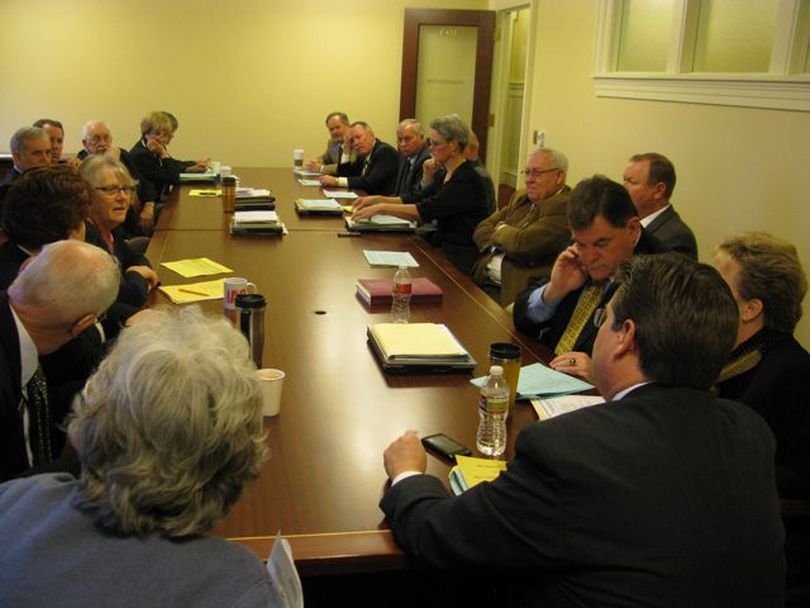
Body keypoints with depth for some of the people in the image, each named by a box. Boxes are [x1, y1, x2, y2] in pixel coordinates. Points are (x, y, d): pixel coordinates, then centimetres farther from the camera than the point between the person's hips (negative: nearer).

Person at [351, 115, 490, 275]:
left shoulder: (466, 180, -18)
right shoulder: (448, 175, 12)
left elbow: (425, 211, -25)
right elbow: (416, 200, 12)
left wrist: (381, 207, -22)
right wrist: (378, 199, 2)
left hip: (463, 261, -8)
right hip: (446, 250, 8)